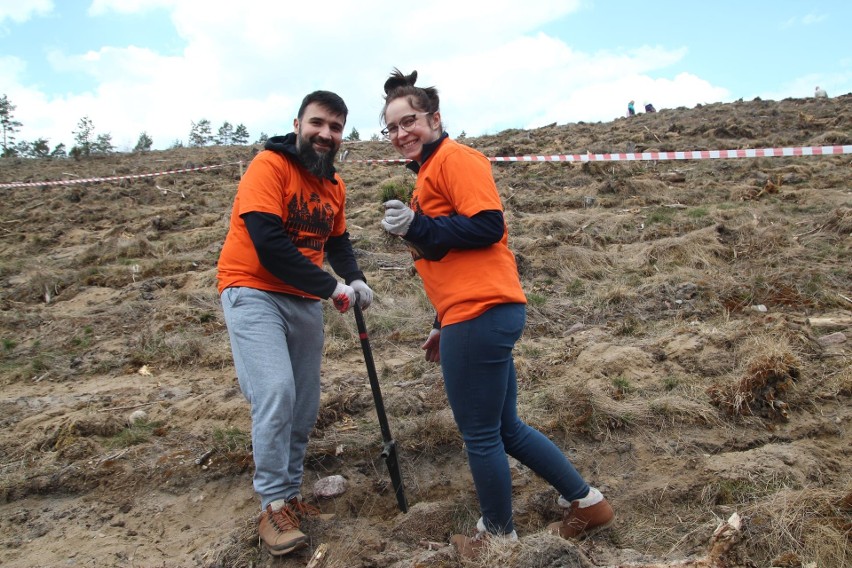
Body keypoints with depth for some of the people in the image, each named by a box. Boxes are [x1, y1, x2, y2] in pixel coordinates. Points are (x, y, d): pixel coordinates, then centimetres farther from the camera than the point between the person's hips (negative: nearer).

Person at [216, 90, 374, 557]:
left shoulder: (334, 185, 10)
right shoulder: (270, 165, -12)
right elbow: (268, 242, -22)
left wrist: (355, 279, -3)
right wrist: (330, 287, -19)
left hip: (304, 301, 7)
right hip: (253, 293, -7)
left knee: (304, 407, 8)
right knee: (276, 393, -19)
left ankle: (289, 494, 25)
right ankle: (273, 506, -3)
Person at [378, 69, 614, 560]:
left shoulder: (454, 158, -6)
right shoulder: (432, 170, 23)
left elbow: (488, 225, -17)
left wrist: (417, 228, -19)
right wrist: (444, 326, 24)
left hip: (480, 316, -10)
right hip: (481, 314, 10)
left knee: (481, 435, 4)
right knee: (507, 428, 18)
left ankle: (499, 536, 24)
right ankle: (586, 501, 30)